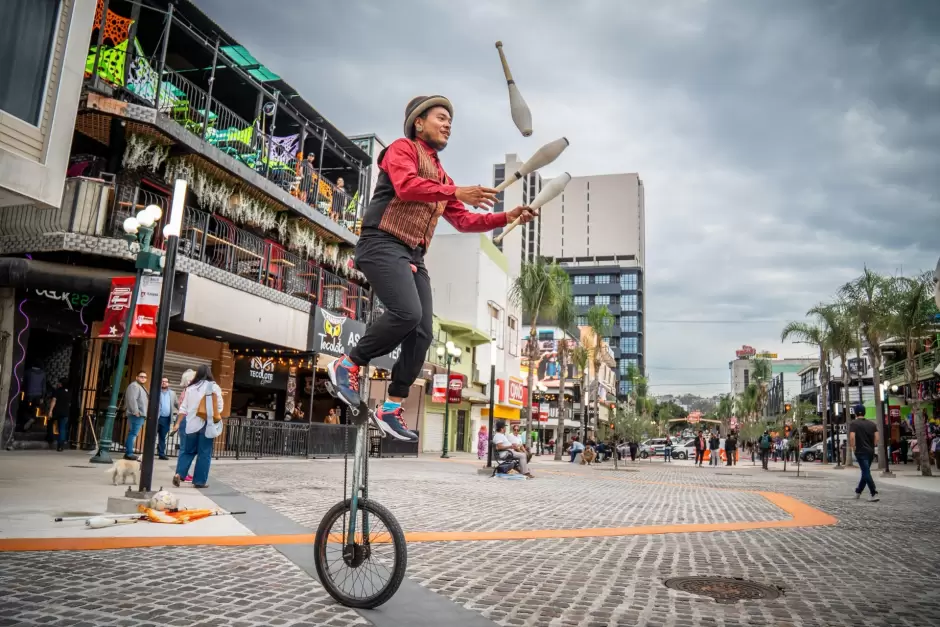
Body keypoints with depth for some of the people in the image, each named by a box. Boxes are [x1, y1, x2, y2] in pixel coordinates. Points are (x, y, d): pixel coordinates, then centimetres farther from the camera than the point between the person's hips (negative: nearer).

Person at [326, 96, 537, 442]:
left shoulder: (441, 176, 26)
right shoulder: (403, 148, 3)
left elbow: (464, 221, 22)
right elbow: (406, 186, -18)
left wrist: (508, 217, 11)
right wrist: (456, 192, -23)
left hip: (413, 257, 8)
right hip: (383, 244, -8)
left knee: (423, 332, -3)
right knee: (407, 313, -27)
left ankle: (391, 408, 7)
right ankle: (349, 364, -6)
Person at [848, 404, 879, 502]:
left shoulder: (853, 424, -7)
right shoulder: (872, 424, 8)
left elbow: (852, 437, -19)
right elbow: (877, 437, 1)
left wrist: (853, 447, -6)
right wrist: (872, 446, 11)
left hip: (860, 451, -6)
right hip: (871, 451, 6)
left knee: (866, 473, -4)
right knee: (866, 472, 16)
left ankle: (874, 494, -11)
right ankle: (858, 492, 26)